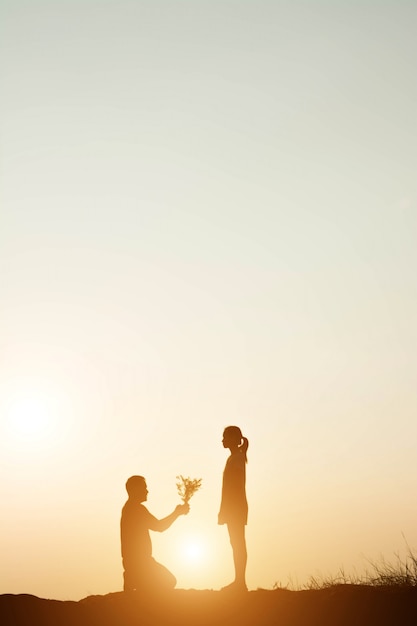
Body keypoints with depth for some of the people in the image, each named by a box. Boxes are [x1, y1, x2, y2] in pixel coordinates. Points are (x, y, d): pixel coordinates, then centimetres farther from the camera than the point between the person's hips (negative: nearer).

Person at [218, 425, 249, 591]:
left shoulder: (236, 458, -12)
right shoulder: (235, 457, 16)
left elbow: (237, 485, -18)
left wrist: (224, 510, -20)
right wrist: (224, 510, 17)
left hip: (236, 507, -10)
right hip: (234, 507, 10)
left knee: (237, 543, -9)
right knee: (237, 543, 9)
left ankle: (240, 581, -8)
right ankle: (239, 581, 11)